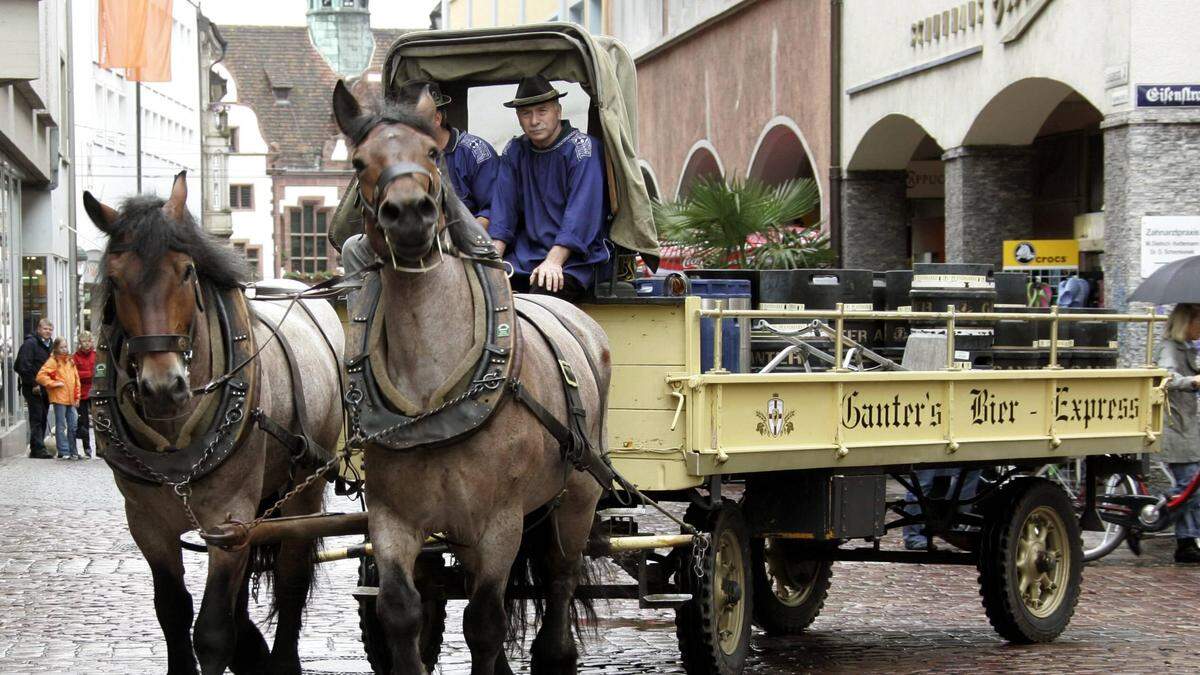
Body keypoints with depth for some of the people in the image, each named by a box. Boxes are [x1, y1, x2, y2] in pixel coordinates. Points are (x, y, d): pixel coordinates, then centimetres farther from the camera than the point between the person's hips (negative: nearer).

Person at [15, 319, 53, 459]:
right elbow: (24, 366, -16)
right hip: (33, 389, -8)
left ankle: (36, 449, 14)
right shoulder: (30, 343, -9)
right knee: (37, 418, -10)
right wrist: (34, 384, -18)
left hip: (45, 389, 8)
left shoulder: (48, 345, 17)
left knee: (42, 420, 9)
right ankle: (38, 449, -12)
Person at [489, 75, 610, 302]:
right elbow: (503, 209, 9)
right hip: (525, 254, 5)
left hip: (571, 259, -5)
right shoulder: (515, 151, 12)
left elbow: (580, 214, -15)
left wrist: (553, 261, -25)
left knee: (542, 293, -33)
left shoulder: (583, 148, -6)